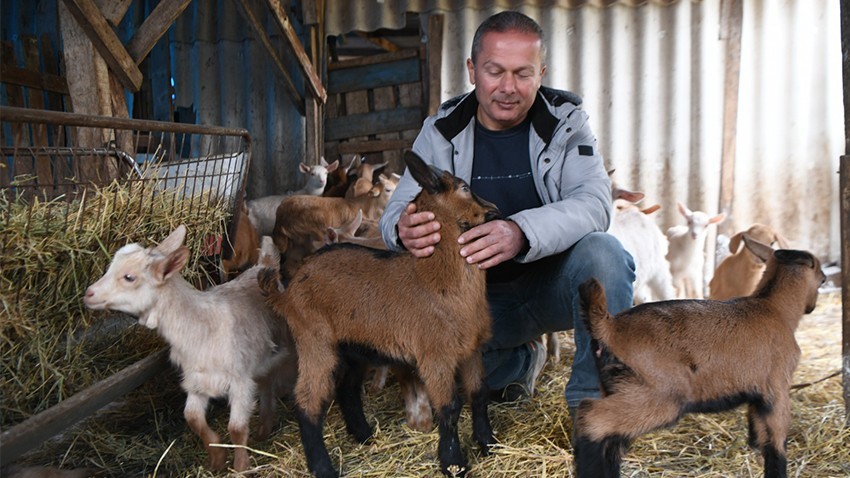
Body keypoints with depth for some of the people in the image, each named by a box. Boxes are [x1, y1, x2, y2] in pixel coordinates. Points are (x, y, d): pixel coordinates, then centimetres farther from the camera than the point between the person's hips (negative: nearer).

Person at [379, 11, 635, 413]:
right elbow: (396, 211, -12)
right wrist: (405, 229, -41)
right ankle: (521, 359, 11)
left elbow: (594, 202, -25)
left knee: (603, 254, -33)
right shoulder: (441, 131, -4)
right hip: (482, 296, 2)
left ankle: (592, 400, -12)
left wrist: (521, 232, -46)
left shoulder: (565, 121, -8)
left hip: (554, 282, -2)